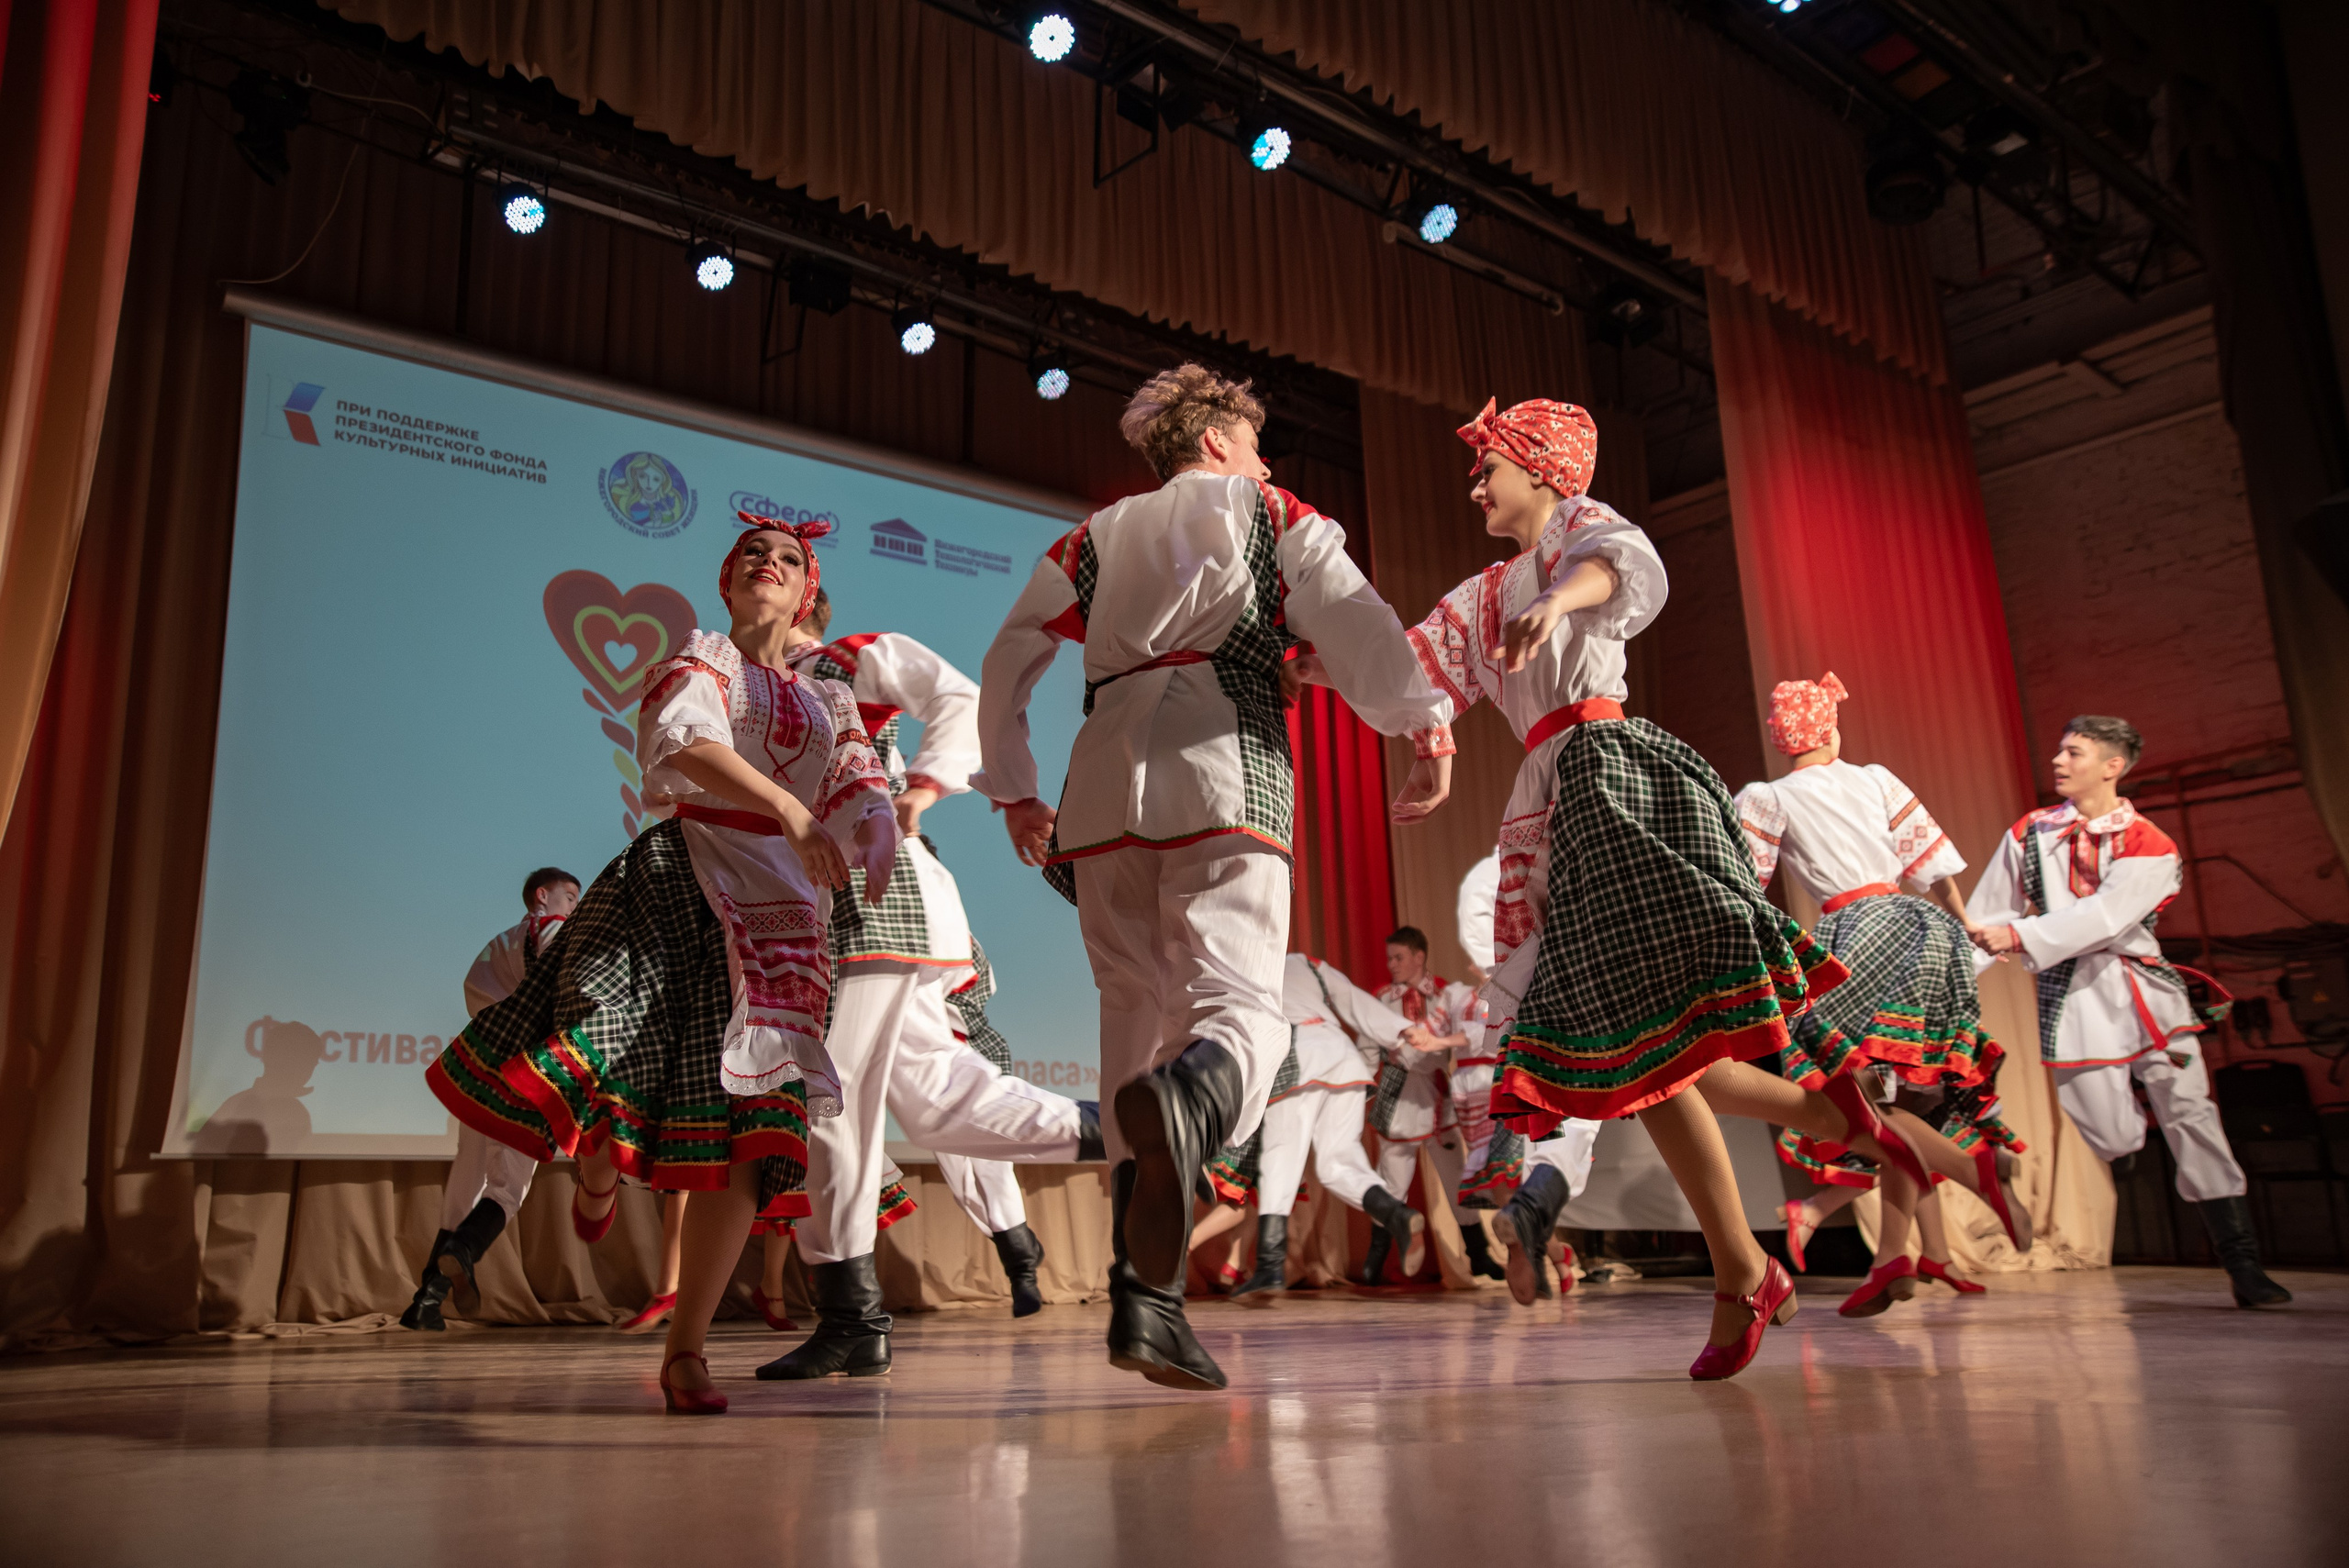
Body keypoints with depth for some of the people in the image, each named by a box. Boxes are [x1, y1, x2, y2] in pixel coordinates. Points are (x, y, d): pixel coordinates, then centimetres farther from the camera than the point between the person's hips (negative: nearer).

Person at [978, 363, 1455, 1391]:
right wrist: (1424, 719, 9)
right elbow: (1354, 631, 1)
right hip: (1225, 767, -4)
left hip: (1105, 776, 4)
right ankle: (1185, 1104, -51)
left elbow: (1007, 661, 22)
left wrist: (1012, 792, 27)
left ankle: (1143, 1295, -2)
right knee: (1240, 1004, -14)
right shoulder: (1276, 517, 19)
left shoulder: (1094, 538, 28)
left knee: (1136, 1018, 5)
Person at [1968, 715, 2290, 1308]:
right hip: (2070, 995, 1)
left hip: (2142, 990, -1)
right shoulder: (2028, 836, 7)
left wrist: (2019, 936, -24)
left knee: (2190, 1114, -5)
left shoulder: (2149, 846, -2)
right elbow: (1984, 921, 9)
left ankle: (2243, 1264, 3)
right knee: (2114, 1139, -7)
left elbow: (2103, 918, -18)